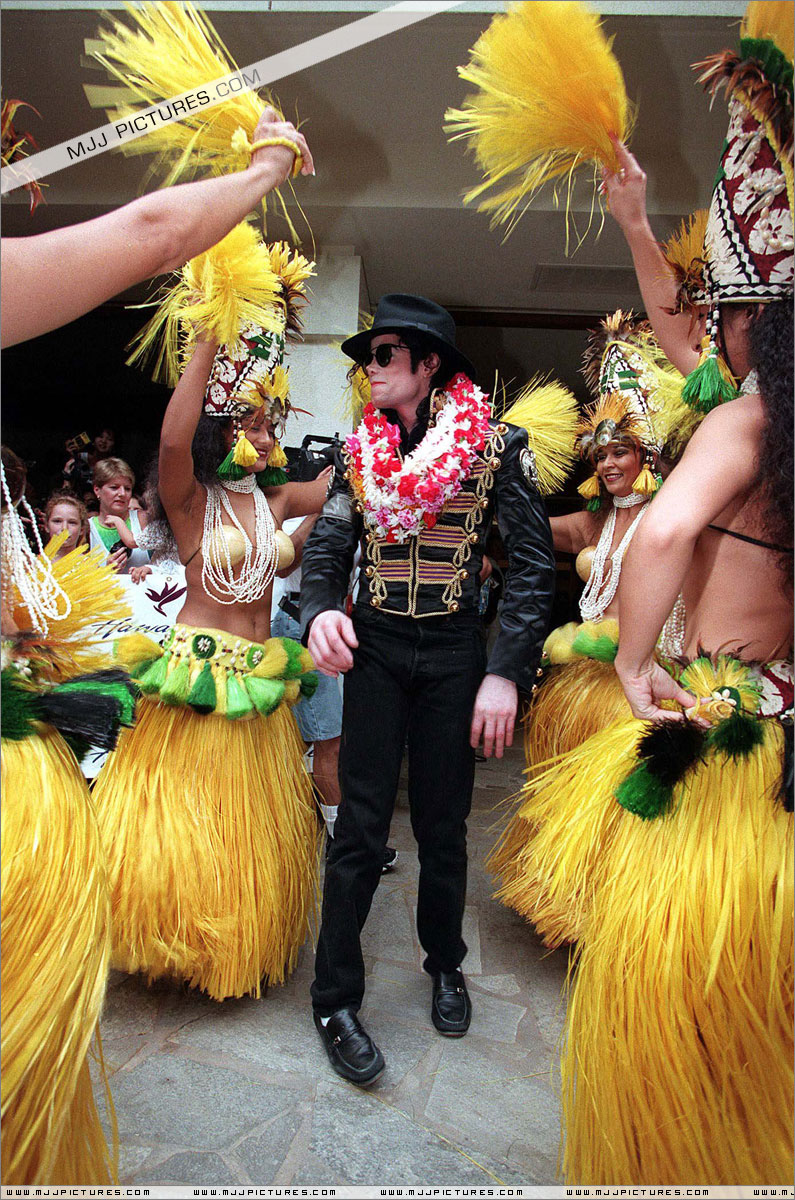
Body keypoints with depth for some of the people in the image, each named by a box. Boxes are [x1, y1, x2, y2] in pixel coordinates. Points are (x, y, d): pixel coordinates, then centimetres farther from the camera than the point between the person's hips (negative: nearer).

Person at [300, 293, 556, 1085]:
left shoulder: (494, 446, -5)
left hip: (454, 652, -1)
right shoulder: (363, 450, 5)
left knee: (442, 824, 10)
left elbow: (533, 565, -7)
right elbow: (327, 546, 3)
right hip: (374, 647, 2)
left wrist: (506, 672, -14)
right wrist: (321, 609, -19)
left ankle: (445, 965, 35)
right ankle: (335, 1001, 15)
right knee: (361, 825, 0)